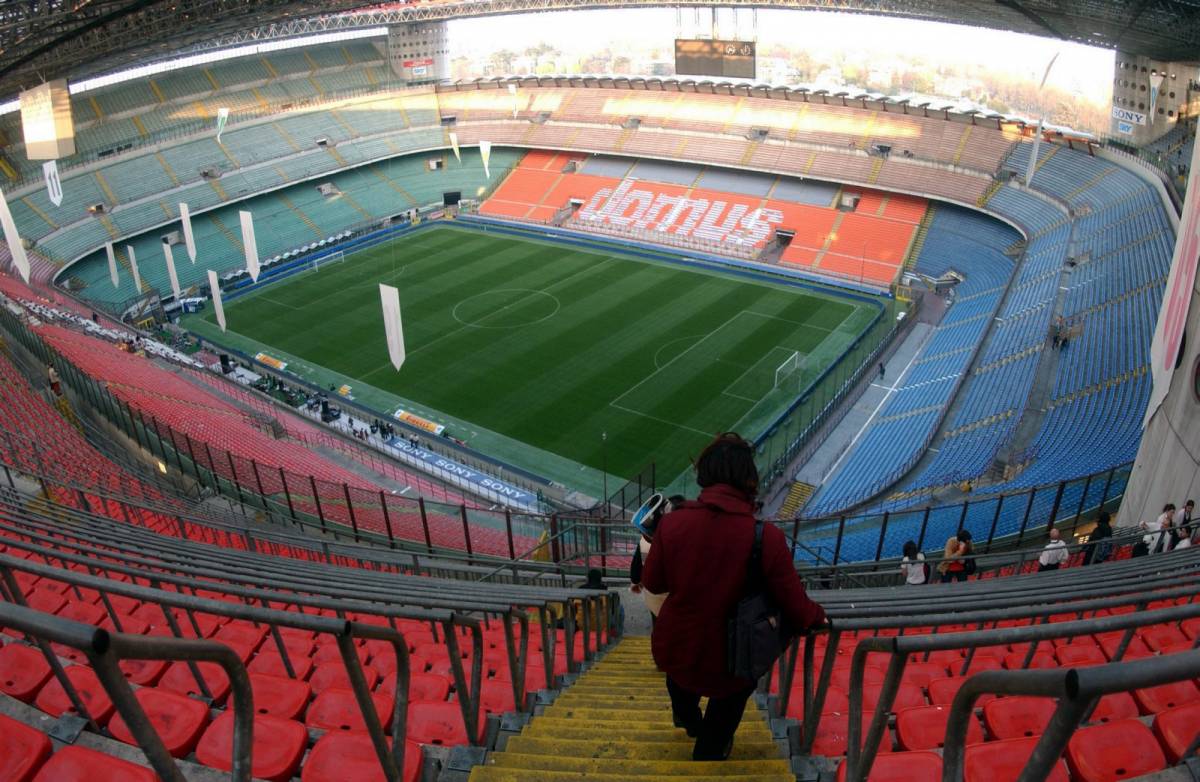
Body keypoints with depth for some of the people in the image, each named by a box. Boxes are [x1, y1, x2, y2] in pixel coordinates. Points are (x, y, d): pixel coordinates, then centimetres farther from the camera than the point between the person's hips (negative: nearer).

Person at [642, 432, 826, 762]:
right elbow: (797, 611, -16)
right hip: (727, 663, -3)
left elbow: (652, 583, -4)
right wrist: (818, 615, 7)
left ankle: (688, 719, 69)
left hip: (673, 649, 4)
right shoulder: (767, 537, -26)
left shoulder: (673, 523, -20)